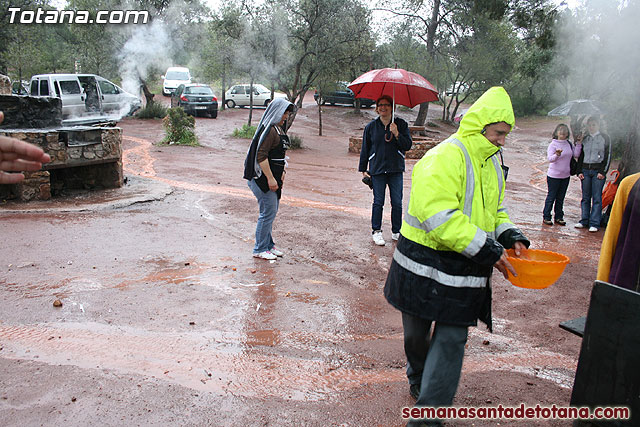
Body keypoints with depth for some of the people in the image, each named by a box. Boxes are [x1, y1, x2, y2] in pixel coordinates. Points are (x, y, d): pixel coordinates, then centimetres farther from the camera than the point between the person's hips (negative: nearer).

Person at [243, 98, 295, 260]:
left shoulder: (279, 128, 14)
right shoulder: (269, 130, -17)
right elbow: (261, 156, -22)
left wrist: (281, 172, 21)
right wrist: (270, 178, -23)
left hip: (273, 176, 10)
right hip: (263, 176, -10)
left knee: (272, 210, 15)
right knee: (268, 212, -5)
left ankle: (268, 245, 27)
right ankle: (260, 249, 7)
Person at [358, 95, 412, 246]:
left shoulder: (401, 124, 4)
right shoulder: (371, 126, 5)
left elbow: (408, 145, -1)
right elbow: (365, 149, 9)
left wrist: (397, 134, -16)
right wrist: (363, 170, 8)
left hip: (396, 170, 1)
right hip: (377, 170, 0)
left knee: (397, 203, 3)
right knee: (378, 202, 3)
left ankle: (396, 232, 16)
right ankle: (376, 231, 15)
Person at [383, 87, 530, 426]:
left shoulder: (491, 162, 11)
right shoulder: (445, 157, -19)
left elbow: (494, 210, 22)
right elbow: (438, 216, -29)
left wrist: (510, 237, 2)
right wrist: (485, 249, -26)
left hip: (462, 271, 6)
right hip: (425, 265, -6)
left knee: (452, 338, 3)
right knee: (416, 334, 14)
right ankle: (419, 379, 45)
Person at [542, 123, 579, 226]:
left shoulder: (569, 144, 6)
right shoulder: (553, 144, -10)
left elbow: (576, 155, 4)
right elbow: (550, 159, -22)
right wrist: (557, 155, -42)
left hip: (565, 176, 5)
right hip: (554, 176, -5)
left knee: (561, 198, 12)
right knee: (551, 197, 1)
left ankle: (558, 217, 21)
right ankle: (546, 217, 10)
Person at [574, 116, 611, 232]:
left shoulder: (605, 138, 4)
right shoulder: (584, 139, 13)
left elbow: (607, 156, 0)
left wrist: (603, 172, -9)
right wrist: (579, 171, 4)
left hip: (598, 170, -3)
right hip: (585, 170, 4)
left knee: (597, 197, -5)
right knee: (585, 197, 5)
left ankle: (594, 224, -4)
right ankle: (584, 221, 11)